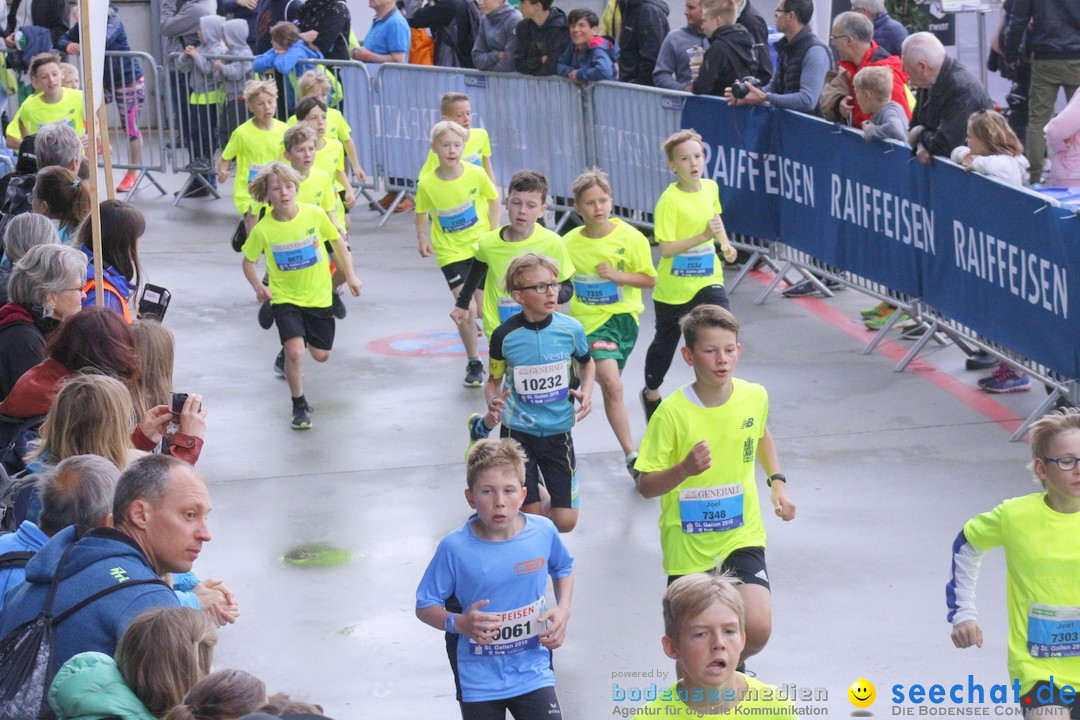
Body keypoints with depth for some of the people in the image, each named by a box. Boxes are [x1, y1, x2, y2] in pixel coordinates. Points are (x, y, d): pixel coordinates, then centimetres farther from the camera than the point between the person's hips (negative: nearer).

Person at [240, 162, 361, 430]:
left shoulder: (314, 214, -14)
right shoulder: (263, 230, -16)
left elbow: (337, 240, 3)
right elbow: (248, 262, 0)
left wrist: (351, 275, 0)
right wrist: (258, 287, -18)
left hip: (319, 296, 2)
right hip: (285, 299, -2)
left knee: (321, 355, 11)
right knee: (294, 352, -21)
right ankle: (299, 405, 1)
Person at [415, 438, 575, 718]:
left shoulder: (543, 532, -9)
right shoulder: (455, 547, -17)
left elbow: (563, 568, 13)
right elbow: (425, 606, -9)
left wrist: (563, 608, -2)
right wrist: (458, 623, -26)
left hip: (532, 673, 1)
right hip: (480, 681, -1)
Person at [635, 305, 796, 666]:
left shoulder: (755, 397, -4)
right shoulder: (673, 412, -17)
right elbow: (645, 486, -12)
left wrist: (777, 481, 10)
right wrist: (685, 469, -30)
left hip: (742, 534, 2)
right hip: (688, 542, -2)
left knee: (757, 629, -16)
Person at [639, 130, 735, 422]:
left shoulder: (711, 187, -3)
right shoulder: (669, 201, -21)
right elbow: (666, 249, -24)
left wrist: (725, 244, 4)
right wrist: (702, 237, -34)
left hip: (707, 280, 3)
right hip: (673, 287, -3)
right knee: (665, 343, 16)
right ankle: (651, 393, 41)